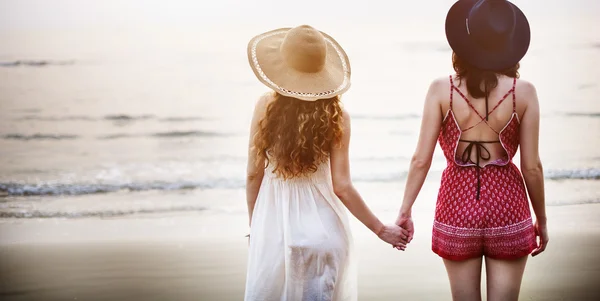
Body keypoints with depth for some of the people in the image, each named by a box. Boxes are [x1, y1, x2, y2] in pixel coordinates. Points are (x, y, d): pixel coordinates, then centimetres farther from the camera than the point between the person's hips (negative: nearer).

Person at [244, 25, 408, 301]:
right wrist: (380, 229, 5)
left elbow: (253, 175, -1)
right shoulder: (336, 117, -6)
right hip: (322, 229, 0)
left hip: (274, 225, 0)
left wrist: (254, 225, 14)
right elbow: (341, 187, -6)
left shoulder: (266, 107, -7)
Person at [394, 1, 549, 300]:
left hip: (458, 208, 1)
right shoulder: (523, 92, -7)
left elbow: (421, 160, -7)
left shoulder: (442, 89, -7)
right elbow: (531, 167, -4)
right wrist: (541, 220, 9)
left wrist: (405, 211, 4)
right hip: (506, 208, 0)